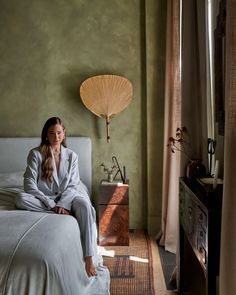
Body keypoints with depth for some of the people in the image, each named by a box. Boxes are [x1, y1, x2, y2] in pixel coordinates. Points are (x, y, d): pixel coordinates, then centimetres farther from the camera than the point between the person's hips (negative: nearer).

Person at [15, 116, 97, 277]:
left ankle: (89, 258, -34)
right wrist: (51, 205, -20)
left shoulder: (71, 155, 5)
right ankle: (63, 214, -25)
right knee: (21, 198, -32)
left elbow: (72, 185, -1)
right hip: (44, 199, 0)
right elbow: (30, 184, -11)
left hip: (66, 198, 1)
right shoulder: (36, 154, -2)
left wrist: (61, 204, -21)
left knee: (84, 205, -33)